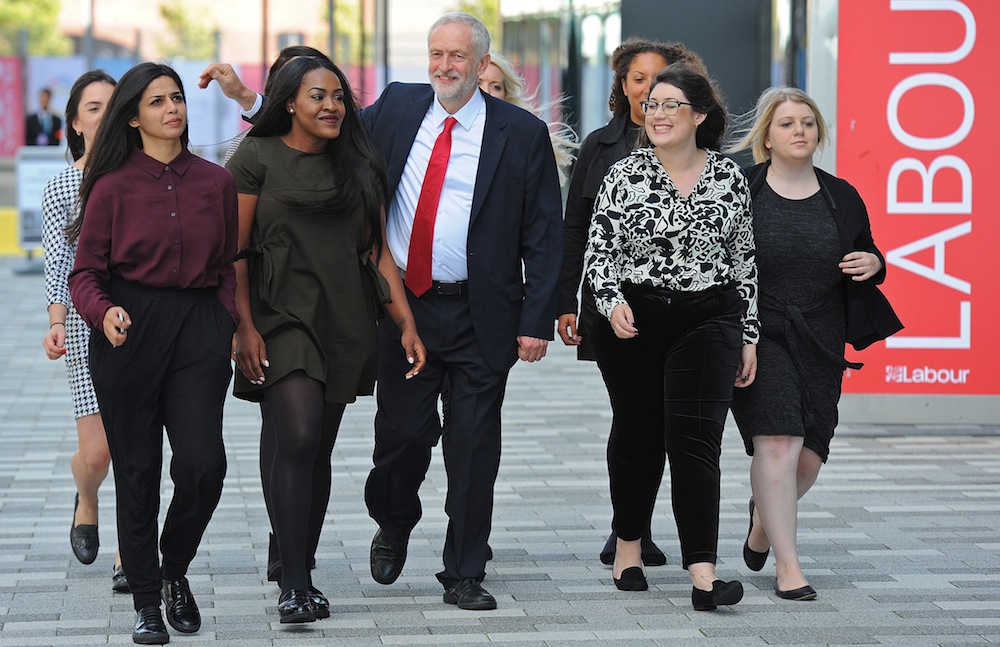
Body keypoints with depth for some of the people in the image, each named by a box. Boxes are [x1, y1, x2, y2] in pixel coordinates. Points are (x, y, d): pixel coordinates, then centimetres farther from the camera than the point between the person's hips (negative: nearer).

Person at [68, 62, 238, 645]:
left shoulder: (216, 182, 8)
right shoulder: (113, 187, 0)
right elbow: (86, 273, 1)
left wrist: (231, 325, 1)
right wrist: (104, 312, -18)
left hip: (200, 328, 2)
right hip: (129, 331, -1)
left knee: (203, 463, -11)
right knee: (137, 470, 2)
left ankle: (176, 570, 17)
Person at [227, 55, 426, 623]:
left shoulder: (359, 165, 11)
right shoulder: (258, 158, -1)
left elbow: (378, 250, 13)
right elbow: (235, 251, -3)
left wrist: (408, 323, 5)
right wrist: (245, 327, -11)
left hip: (345, 322, 5)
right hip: (281, 316, -5)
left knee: (320, 451, 7)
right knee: (297, 439, -19)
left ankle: (302, 575, 15)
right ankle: (294, 585, -18)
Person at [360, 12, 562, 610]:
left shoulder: (523, 134, -2)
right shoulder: (396, 108, 6)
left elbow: (544, 234, -2)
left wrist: (537, 320, -8)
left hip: (478, 315, -2)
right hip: (401, 304, 2)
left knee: (474, 447, 2)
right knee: (402, 432, 4)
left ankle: (464, 574, 14)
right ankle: (394, 528, 34)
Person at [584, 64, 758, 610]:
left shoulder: (729, 178, 3)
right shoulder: (624, 176, -1)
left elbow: (744, 259, 9)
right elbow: (599, 251, 0)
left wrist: (749, 335, 9)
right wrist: (611, 301, -18)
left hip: (707, 320, 0)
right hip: (632, 320, 0)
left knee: (695, 441, -10)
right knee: (637, 434, 11)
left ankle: (702, 571, -16)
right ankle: (628, 544, 32)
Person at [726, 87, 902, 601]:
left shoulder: (841, 197, 9)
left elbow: (868, 257, 21)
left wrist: (874, 264, -3)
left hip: (819, 342, 4)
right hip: (758, 335, -4)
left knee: (808, 457, 4)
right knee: (778, 442, -16)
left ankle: (763, 516, 37)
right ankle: (787, 564, -9)